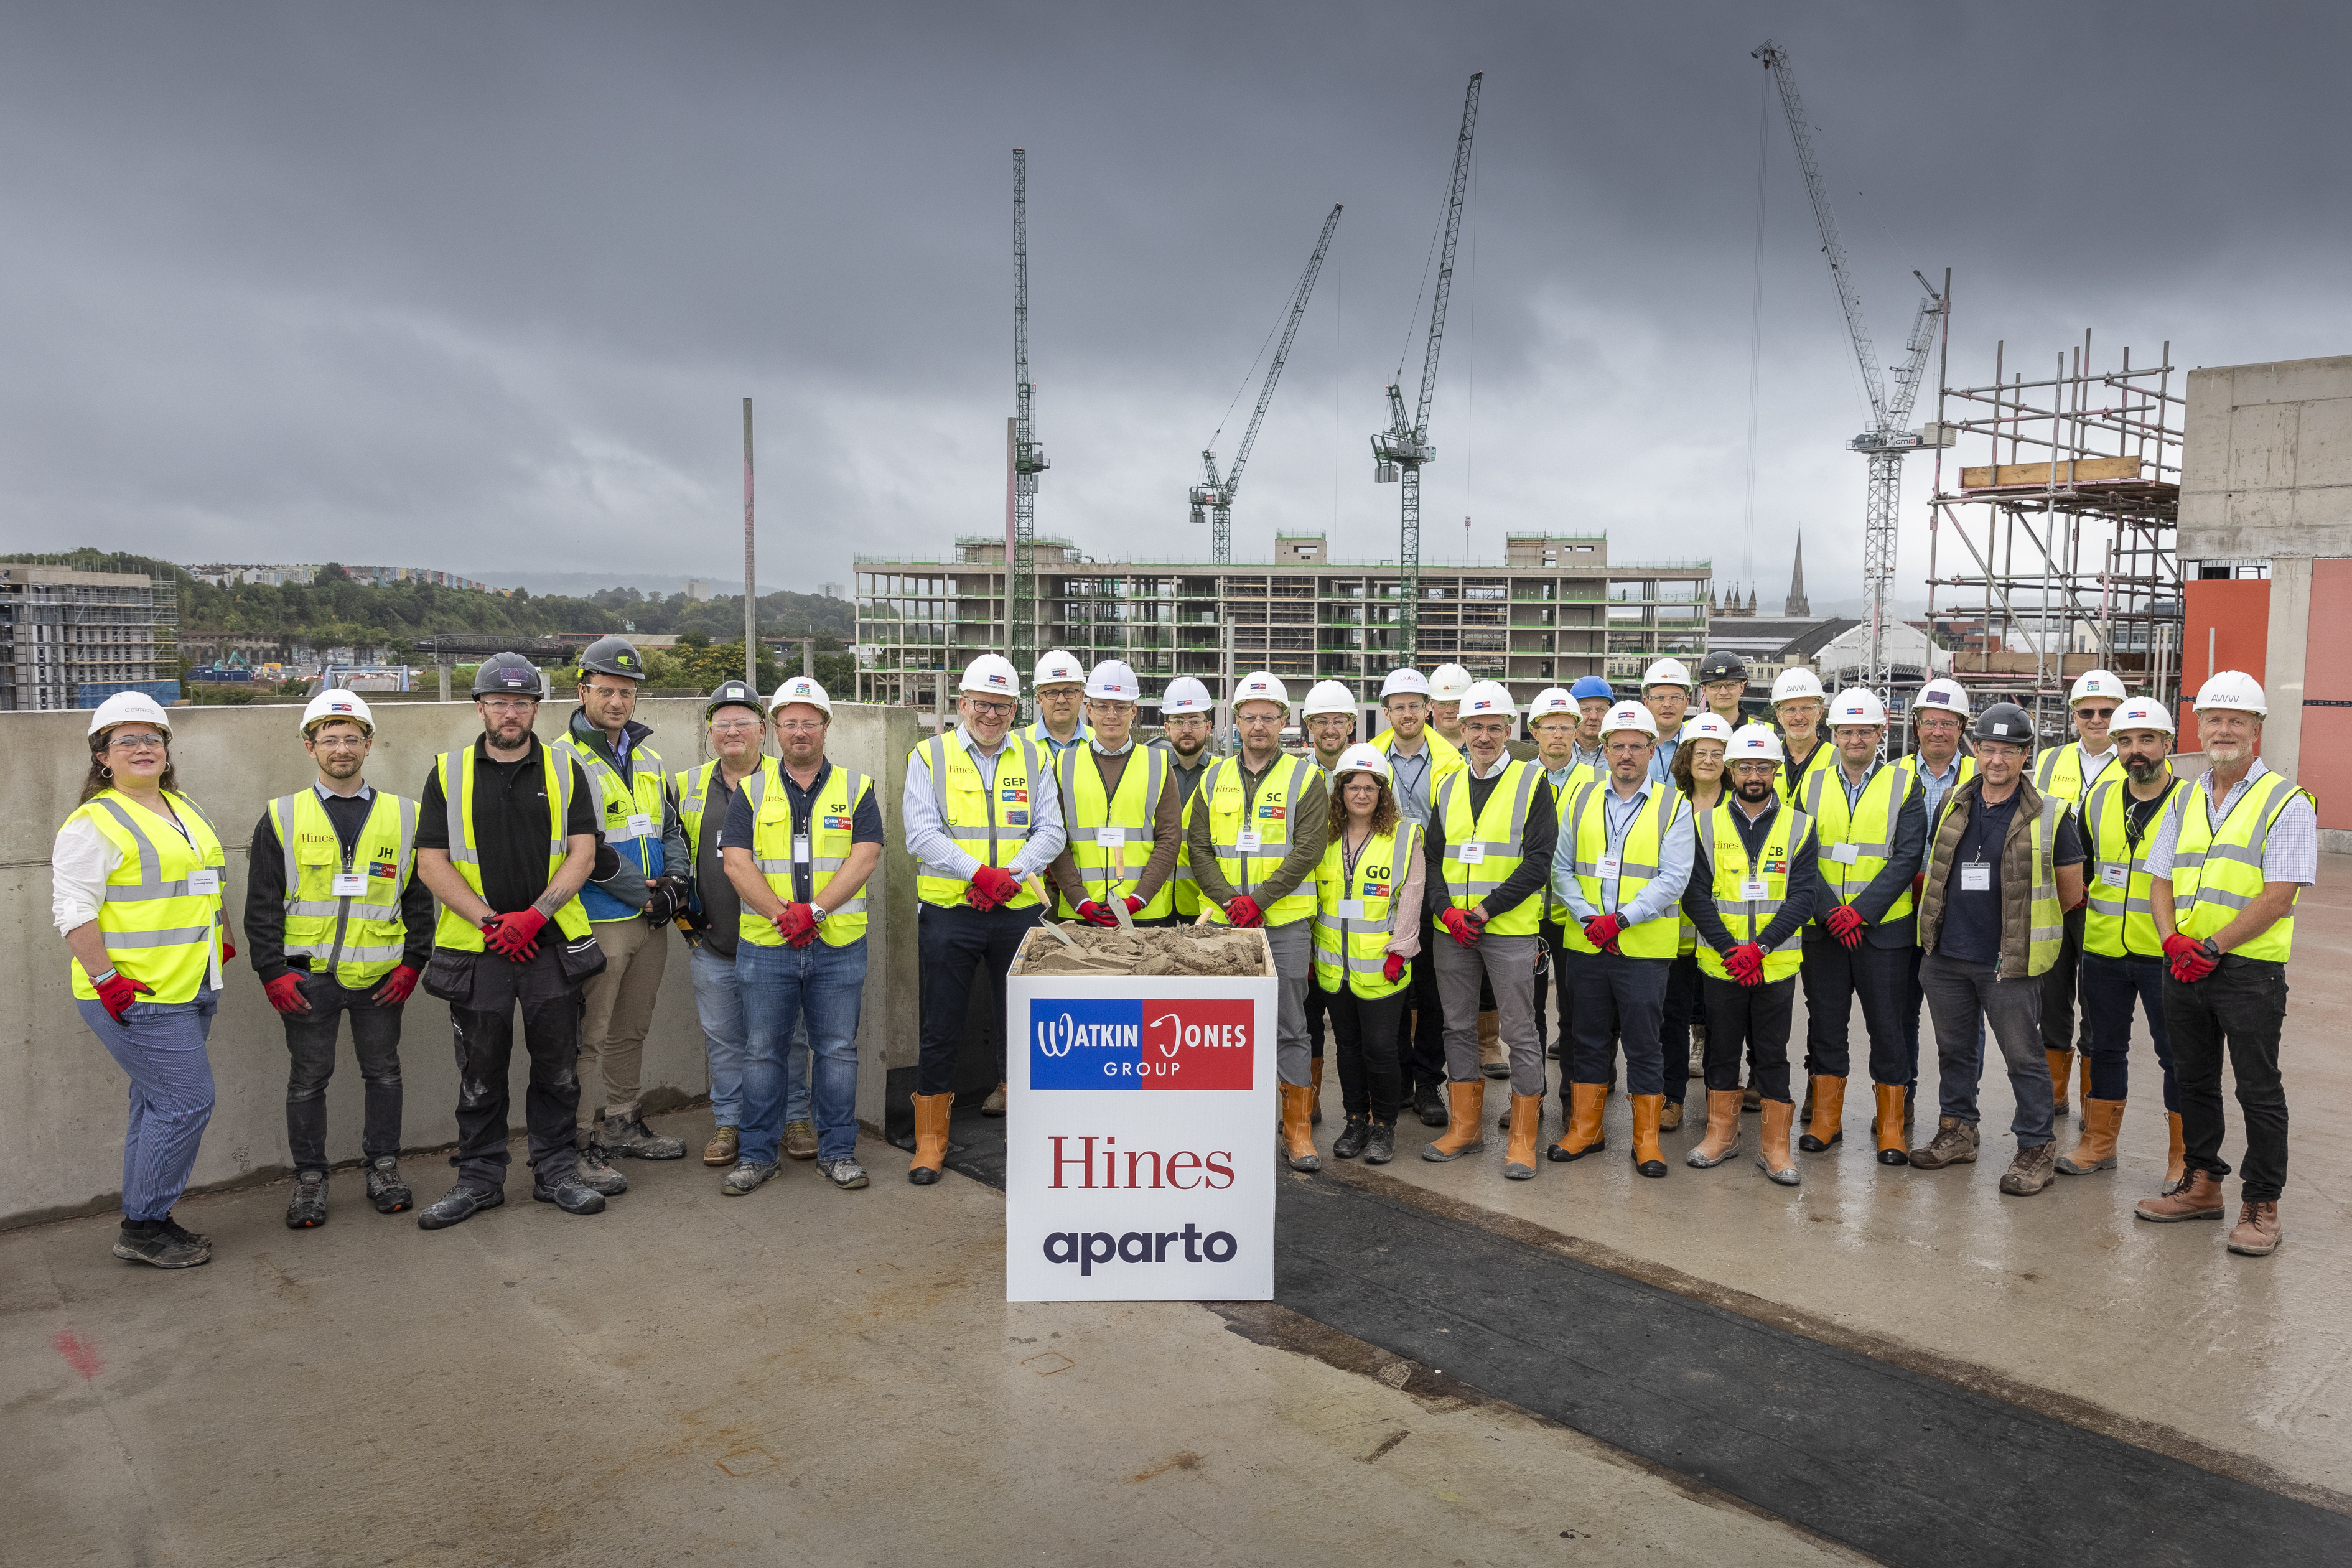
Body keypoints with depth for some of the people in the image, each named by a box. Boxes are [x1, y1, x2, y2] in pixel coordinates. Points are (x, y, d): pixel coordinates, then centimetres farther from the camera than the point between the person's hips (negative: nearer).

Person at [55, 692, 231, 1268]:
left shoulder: (184, 809, 15)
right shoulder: (94, 823, -10)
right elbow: (73, 910, -15)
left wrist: (224, 942, 21)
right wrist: (108, 980, -19)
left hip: (191, 990, 8)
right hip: (136, 997, -8)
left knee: (160, 1104, 13)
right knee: (187, 1100, -9)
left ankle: (147, 1221, 22)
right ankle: (142, 1228, 4)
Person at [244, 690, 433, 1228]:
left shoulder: (404, 817, 5)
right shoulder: (282, 817, 2)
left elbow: (421, 897, 7)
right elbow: (262, 904, 1)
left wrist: (412, 962, -1)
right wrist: (272, 971, -5)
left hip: (381, 975, 1)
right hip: (307, 975, -1)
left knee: (383, 1072, 11)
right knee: (308, 1078, 8)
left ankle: (383, 1167, 25)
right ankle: (310, 1178, 21)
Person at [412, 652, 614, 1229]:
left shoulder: (565, 771, 5)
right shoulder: (449, 774, 4)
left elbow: (583, 853, -1)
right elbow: (432, 862, -1)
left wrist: (535, 913, -14)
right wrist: (489, 920, -12)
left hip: (553, 944, 0)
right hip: (476, 949, 0)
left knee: (559, 1068, 8)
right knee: (479, 1074, 8)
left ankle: (557, 1170, 21)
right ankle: (479, 1178, 22)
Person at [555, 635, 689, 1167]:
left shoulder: (649, 759, 15)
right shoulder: (565, 760, -9)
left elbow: (670, 828, 18)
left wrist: (675, 880, -1)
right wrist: (643, 894, -15)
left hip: (651, 922, 7)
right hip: (596, 922, -7)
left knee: (631, 1031, 17)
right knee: (588, 1037, -2)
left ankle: (624, 1126, 29)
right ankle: (580, 1142, 7)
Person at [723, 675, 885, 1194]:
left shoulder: (856, 788, 6)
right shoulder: (751, 791, 7)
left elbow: (865, 857, -6)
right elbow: (736, 863, -2)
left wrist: (814, 910, -17)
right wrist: (781, 915, -15)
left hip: (839, 946, 0)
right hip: (765, 946, 1)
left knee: (837, 1050, 6)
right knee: (762, 1052, 6)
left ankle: (838, 1151, 18)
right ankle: (758, 1154, 19)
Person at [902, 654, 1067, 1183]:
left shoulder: (1034, 757, 9)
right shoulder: (929, 756, 3)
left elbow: (1050, 832, 3)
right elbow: (922, 834, -7)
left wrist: (1008, 873, -14)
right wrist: (979, 873, -19)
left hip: (1019, 911, 2)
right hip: (949, 914, -2)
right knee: (941, 1030, 5)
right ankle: (930, 1141, 17)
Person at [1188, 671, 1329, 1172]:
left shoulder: (1305, 778, 0)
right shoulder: (1215, 778, 10)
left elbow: (1306, 852, -8)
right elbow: (1199, 849, 5)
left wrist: (1258, 900, -16)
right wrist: (1229, 900, -10)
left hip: (1285, 923, -3)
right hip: (1223, 923, 3)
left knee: (1289, 1027, 2)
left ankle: (1298, 1130, 12)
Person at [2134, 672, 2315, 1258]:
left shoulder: (2287, 802, -6)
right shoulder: (2185, 800, 13)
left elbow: (2277, 897, -14)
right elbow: (2161, 880, 11)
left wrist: (2212, 947, -16)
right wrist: (2173, 940, -6)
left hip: (2249, 971, -6)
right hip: (2183, 966, 6)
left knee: (2259, 1092, 2)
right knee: (2194, 1082, 14)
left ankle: (2261, 1207, 11)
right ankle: (2202, 1186, 27)